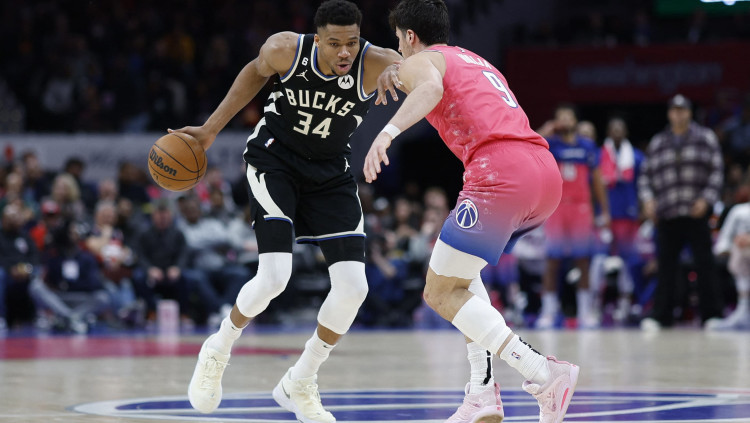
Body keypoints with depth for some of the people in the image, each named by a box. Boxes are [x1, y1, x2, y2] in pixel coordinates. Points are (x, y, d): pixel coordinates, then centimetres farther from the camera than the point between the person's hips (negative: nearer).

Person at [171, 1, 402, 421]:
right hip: (274, 160, -2)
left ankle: (299, 385, 13)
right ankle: (218, 351, 9)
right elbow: (257, 72, 2)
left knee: (353, 286, -8)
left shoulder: (373, 63, -24)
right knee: (275, 276, -20)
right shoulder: (285, 49, -21)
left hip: (330, 173, 2)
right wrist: (211, 129, 4)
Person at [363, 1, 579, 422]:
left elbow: (431, 88, -14)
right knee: (460, 268, 27)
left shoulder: (419, 61, 10)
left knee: (441, 292, 0)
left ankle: (543, 374, -18)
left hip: (501, 170, -8)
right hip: (547, 171, 8)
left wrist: (389, 131, -29)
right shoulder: (477, 61, 33)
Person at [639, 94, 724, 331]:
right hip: (666, 214, 2)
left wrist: (706, 199, -8)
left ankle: (711, 315, 2)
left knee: (704, 264, -3)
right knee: (666, 266, -1)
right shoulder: (657, 143, 14)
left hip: (697, 213, -2)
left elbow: (717, 171, 3)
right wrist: (648, 198, 0)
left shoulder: (706, 138, 7)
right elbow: (646, 175, 17)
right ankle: (661, 315, 4)